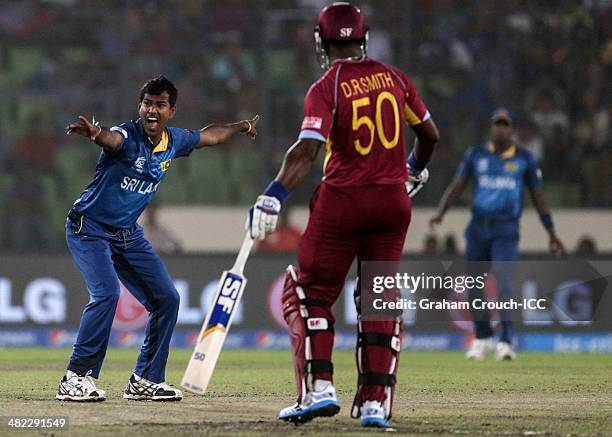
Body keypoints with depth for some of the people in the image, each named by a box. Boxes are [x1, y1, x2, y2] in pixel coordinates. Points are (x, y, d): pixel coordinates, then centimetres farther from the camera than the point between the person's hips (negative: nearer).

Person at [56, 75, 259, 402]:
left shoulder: (174, 142, 0)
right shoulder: (128, 137, -23)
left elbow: (208, 136, 23)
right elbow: (110, 139, -49)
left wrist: (240, 127, 37)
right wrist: (93, 132, -72)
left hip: (128, 234, 8)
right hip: (89, 228, -8)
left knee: (167, 299, 6)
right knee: (107, 292, -27)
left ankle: (145, 380, 16)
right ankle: (76, 378, -20)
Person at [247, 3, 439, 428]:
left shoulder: (326, 89, -9)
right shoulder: (393, 78, 5)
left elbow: (307, 149, -22)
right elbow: (429, 134, 16)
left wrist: (274, 196, -27)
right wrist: (416, 167, 36)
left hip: (343, 200, -4)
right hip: (393, 199, 4)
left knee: (310, 293, 7)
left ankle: (319, 388, -5)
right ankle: (376, 402, 5)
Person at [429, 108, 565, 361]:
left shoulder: (524, 159, 4)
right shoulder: (476, 155, 7)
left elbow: (538, 196, 9)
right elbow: (457, 186, 4)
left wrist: (552, 234, 8)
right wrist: (440, 213, -13)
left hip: (506, 232, -3)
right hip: (477, 229, 3)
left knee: (504, 283, -18)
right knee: (474, 286, 8)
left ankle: (505, 342, -20)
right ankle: (482, 338, 27)